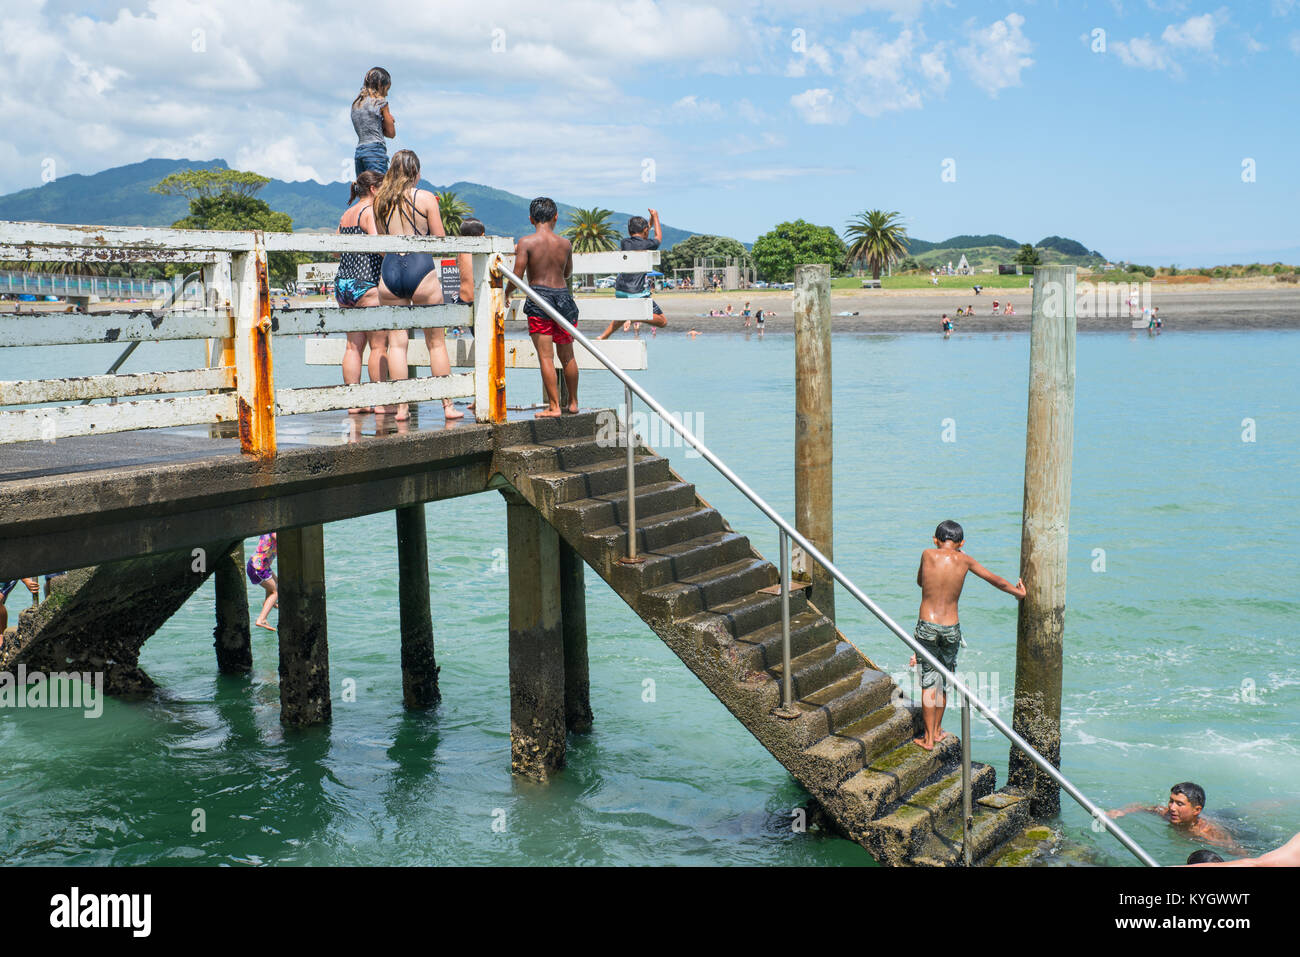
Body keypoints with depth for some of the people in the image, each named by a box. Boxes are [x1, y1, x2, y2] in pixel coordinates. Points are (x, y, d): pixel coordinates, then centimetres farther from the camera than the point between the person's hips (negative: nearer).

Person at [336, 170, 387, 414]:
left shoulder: (345, 215, 17)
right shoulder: (371, 212, -7)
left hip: (343, 284, 8)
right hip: (367, 283, -8)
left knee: (353, 344, 8)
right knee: (379, 345, -3)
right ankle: (380, 401, -2)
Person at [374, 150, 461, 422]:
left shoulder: (380, 200, 8)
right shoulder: (426, 198, -1)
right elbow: (440, 240, 0)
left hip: (389, 270, 3)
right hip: (421, 267, -3)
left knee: (396, 342, 5)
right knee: (436, 342, 5)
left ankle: (401, 407, 3)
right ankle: (448, 406, 8)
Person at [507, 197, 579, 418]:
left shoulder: (525, 243, -6)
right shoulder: (565, 244, 6)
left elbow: (517, 276, -10)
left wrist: (506, 294, 8)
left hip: (538, 299, -4)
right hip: (563, 296, 4)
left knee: (546, 357, -3)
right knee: (567, 356, 15)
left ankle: (554, 406, -5)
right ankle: (573, 402, 25)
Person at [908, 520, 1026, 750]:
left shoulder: (928, 554, -2)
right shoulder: (963, 560, 0)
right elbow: (995, 580, 12)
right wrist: (1018, 592, 29)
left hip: (927, 626, -1)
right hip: (951, 629, 1)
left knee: (928, 681, 7)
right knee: (945, 678, 20)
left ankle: (929, 738, 9)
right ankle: (937, 730, 32)